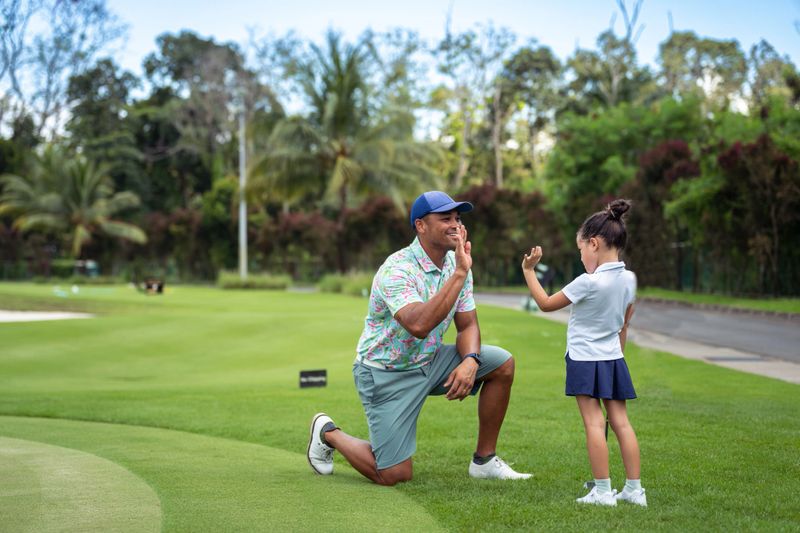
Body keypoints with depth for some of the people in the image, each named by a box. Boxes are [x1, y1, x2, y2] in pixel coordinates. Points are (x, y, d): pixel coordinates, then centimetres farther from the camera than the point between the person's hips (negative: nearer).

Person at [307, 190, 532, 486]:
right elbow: (419, 325, -43)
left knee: (502, 363, -7)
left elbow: (467, 325, 3)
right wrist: (459, 274, -42)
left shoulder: (456, 263, -1)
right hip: (386, 373, -7)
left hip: (429, 362, 7)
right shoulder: (397, 270, -26)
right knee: (394, 475, -10)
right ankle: (328, 433, 18)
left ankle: (484, 460, 5)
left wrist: (470, 361, -18)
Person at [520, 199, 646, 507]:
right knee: (621, 422, 6)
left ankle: (603, 490, -5)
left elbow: (546, 304, -7)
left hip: (585, 359, -6)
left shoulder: (588, 282, -19)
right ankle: (634, 489, 8)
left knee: (594, 423, -5)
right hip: (613, 358, 6)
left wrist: (528, 270, 0)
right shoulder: (629, 279, 2)